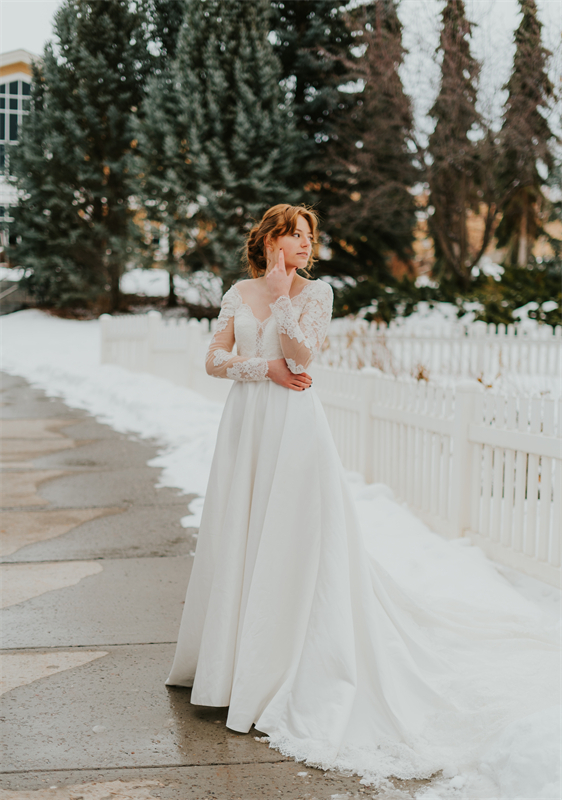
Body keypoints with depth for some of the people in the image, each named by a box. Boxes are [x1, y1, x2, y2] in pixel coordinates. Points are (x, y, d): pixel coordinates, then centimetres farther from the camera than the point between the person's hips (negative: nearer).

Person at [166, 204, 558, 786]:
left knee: (290, 543, -4)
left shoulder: (316, 291, -1)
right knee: (237, 540, 9)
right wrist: (266, 367, -10)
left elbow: (303, 357, -15)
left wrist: (282, 295, -16)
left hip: (294, 425, -4)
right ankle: (233, 656, 24)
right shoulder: (239, 293, 9)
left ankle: (286, 669, 5)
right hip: (245, 424, 4)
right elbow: (214, 360, 3)